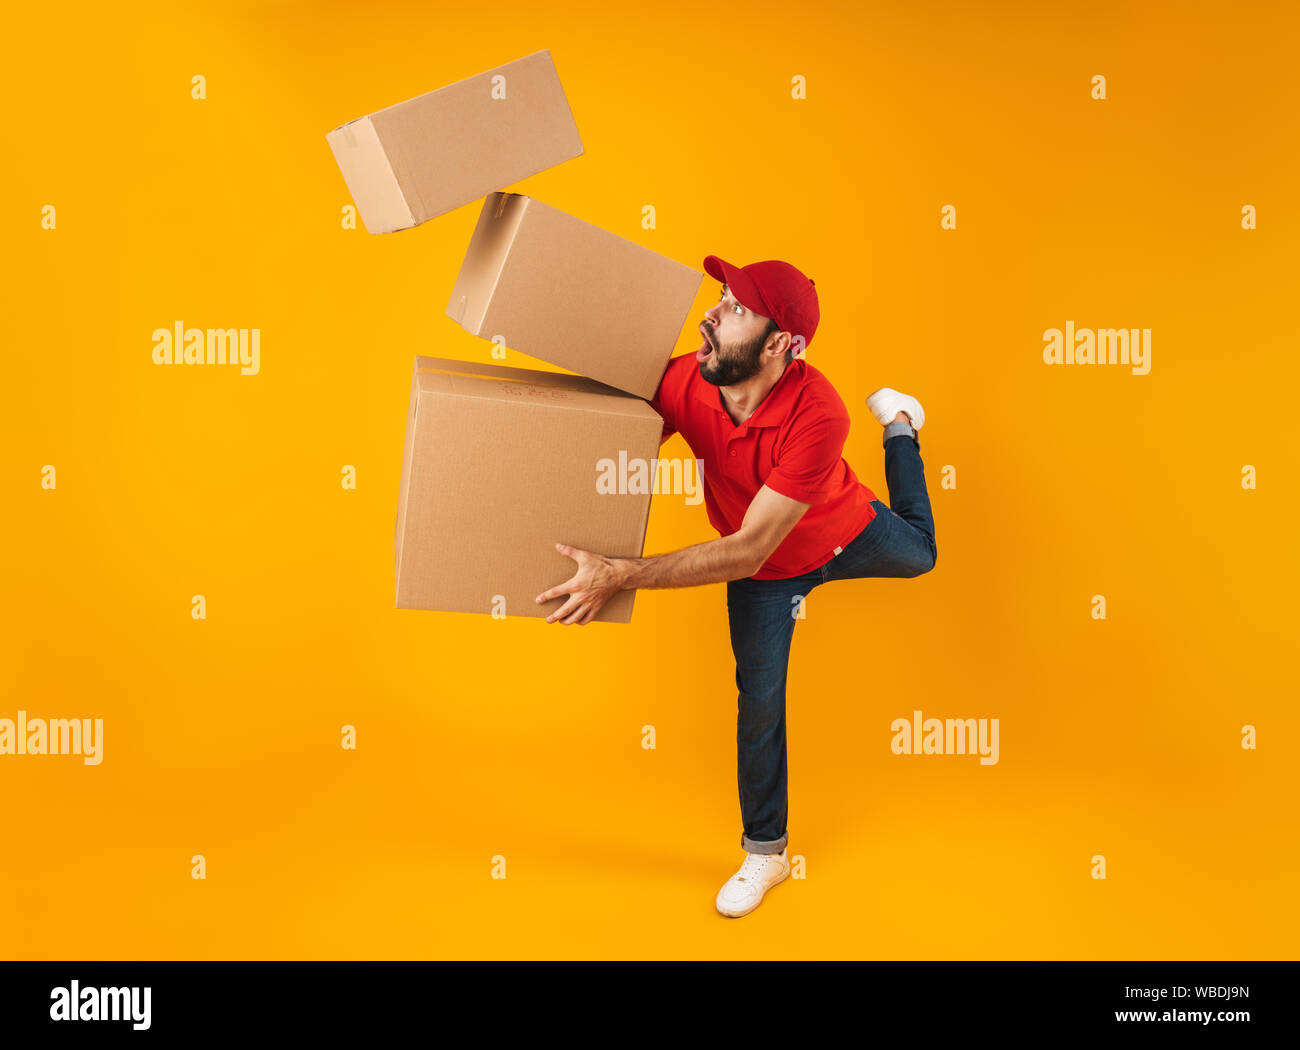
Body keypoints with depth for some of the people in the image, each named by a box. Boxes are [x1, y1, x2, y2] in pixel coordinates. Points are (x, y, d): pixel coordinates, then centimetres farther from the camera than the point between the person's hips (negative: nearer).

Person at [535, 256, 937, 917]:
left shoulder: (817, 415, -45)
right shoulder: (683, 381, -33)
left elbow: (746, 552, -45)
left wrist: (619, 576, -49)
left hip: (849, 534, -2)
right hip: (764, 573, 2)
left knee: (919, 552, 32)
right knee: (760, 702, 8)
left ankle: (896, 421, 57)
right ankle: (765, 854, 30)